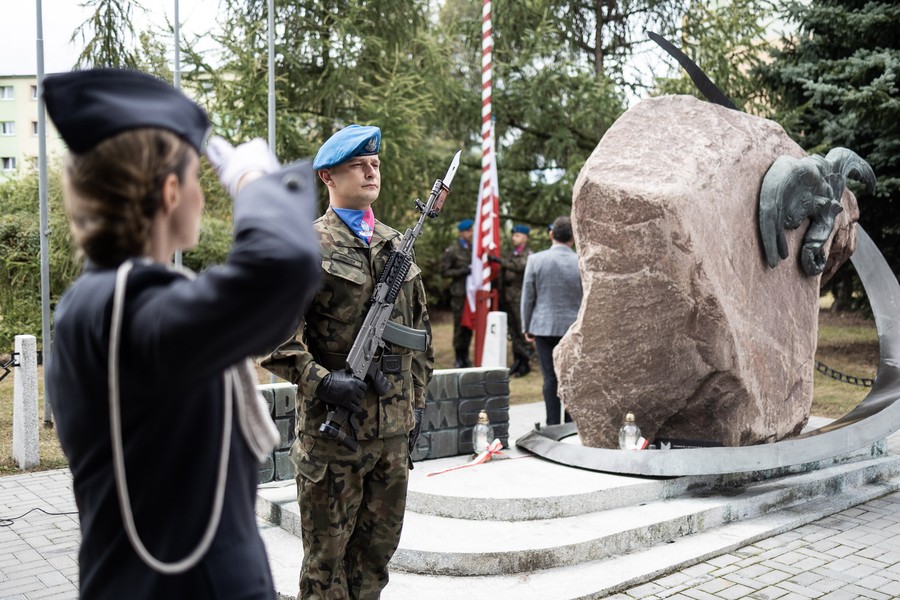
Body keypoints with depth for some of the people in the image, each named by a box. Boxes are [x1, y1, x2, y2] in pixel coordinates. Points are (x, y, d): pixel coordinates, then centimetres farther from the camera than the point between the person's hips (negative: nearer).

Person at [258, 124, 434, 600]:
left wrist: (417, 400, 16)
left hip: (394, 425, 6)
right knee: (328, 553, 7)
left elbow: (419, 329, 19)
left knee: (378, 546, 17)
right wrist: (320, 381, -21)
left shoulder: (395, 244, 13)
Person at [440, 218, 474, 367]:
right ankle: (459, 359, 8)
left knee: (469, 326, 8)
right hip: (459, 293, -4)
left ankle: (465, 356, 19)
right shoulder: (451, 250, -2)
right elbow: (444, 271, -5)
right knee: (459, 325, -1)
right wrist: (464, 270, -13)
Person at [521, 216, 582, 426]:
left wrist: (527, 328, 8)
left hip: (544, 327, 0)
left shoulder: (535, 260, -5)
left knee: (550, 378, 4)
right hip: (574, 328, 0)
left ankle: (553, 426, 7)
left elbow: (527, 297, -1)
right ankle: (571, 425, 13)